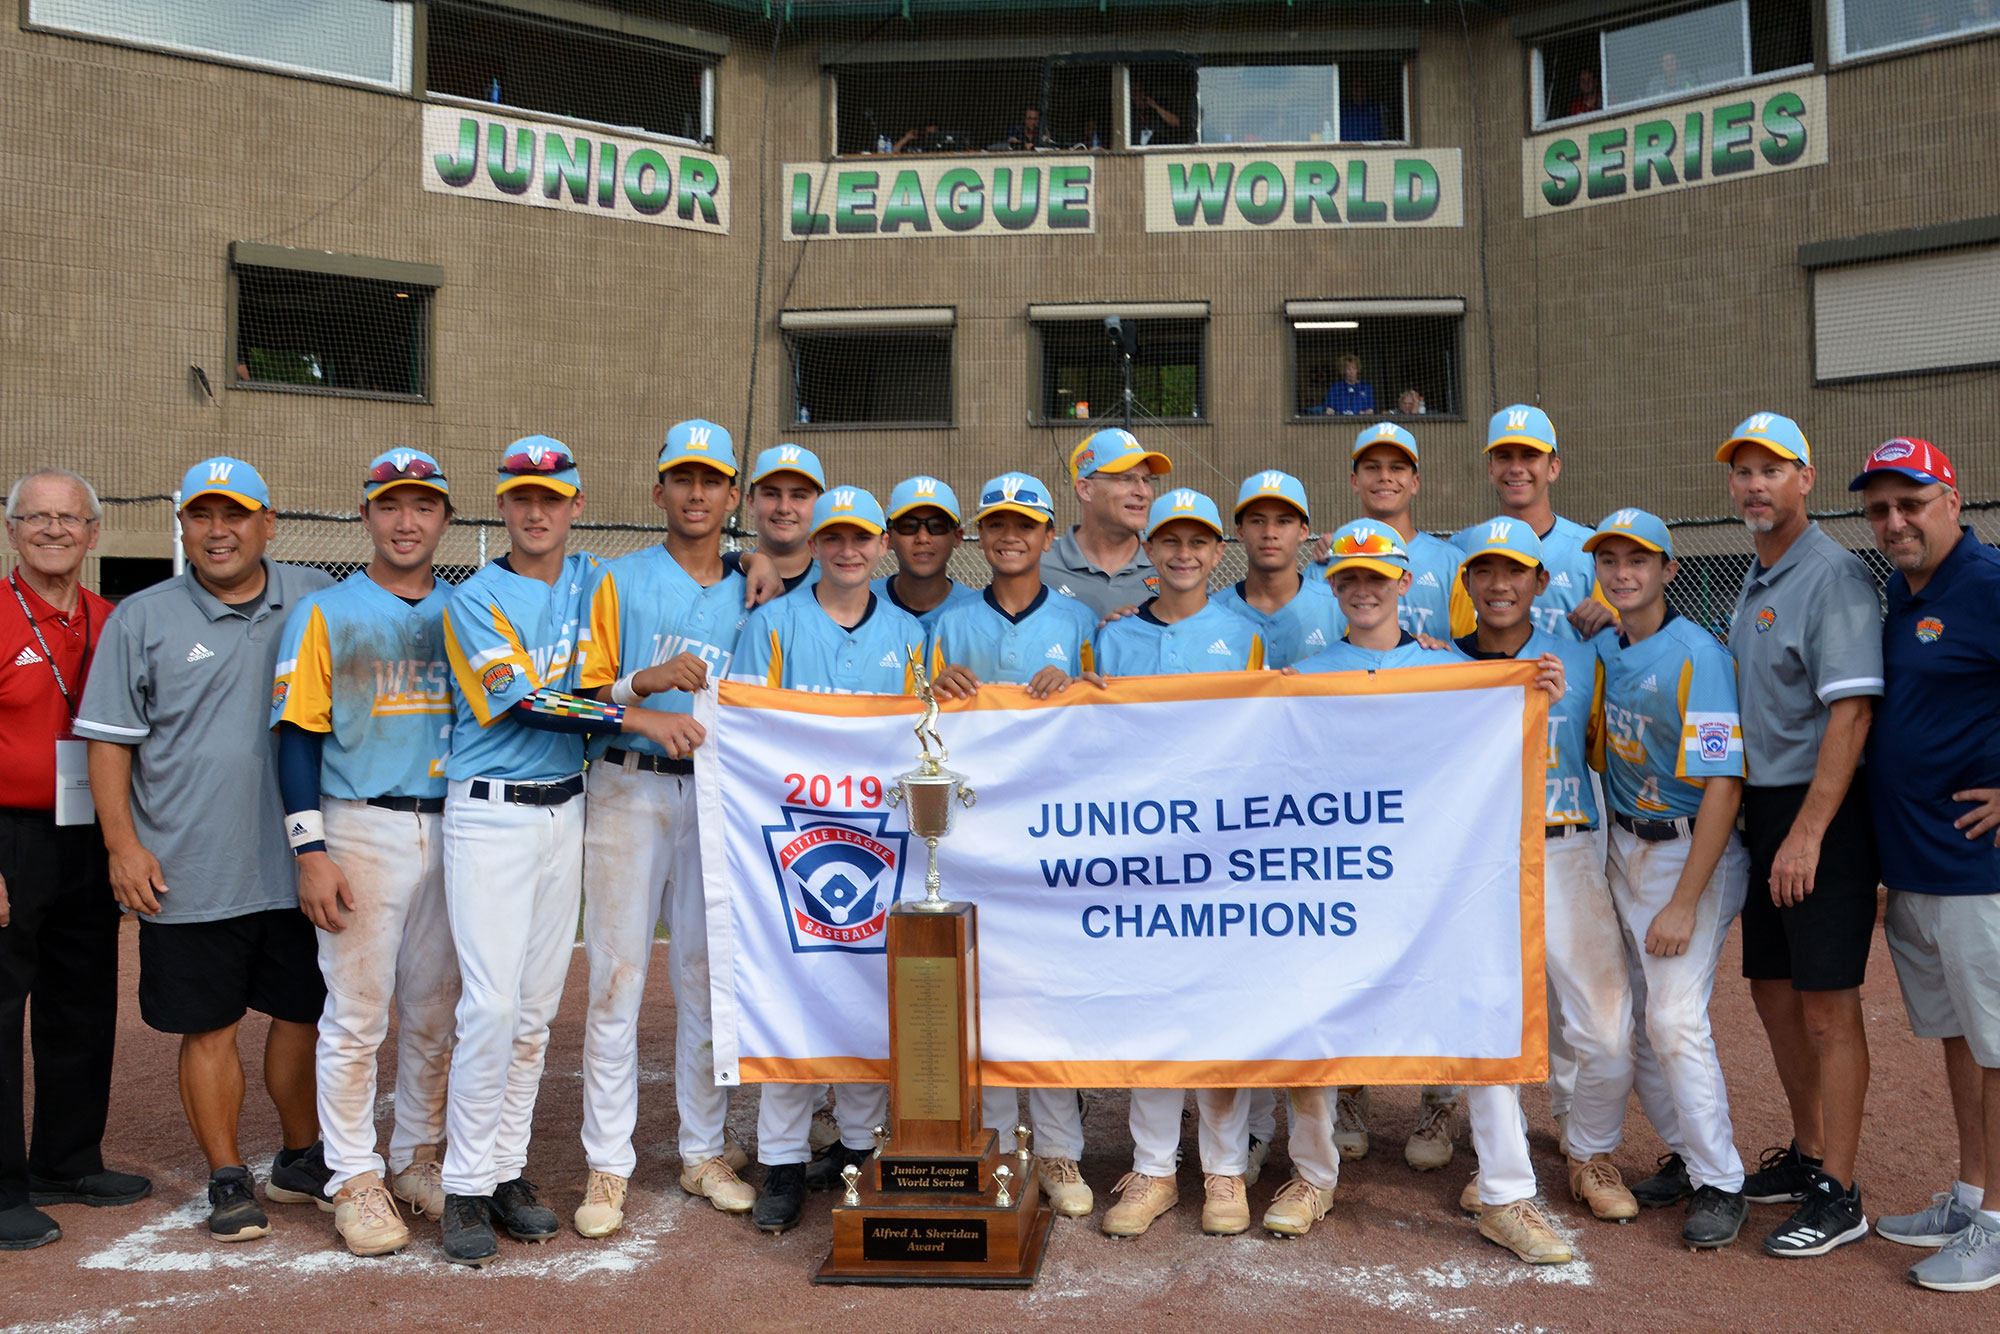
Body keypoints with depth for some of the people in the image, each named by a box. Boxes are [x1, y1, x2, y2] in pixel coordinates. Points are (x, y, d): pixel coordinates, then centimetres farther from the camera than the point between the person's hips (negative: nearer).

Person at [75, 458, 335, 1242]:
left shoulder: (314, 602, 5)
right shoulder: (141, 619, 2)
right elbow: (108, 739, 2)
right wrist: (123, 844, -6)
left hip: (297, 862, 2)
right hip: (189, 874, -2)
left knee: (304, 1012, 12)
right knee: (210, 1028, 6)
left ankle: (301, 1161, 30)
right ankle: (227, 1179, 21)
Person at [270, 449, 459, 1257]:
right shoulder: (325, 613, 1)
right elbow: (298, 735, -3)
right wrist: (311, 852, -12)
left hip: (452, 830, 4)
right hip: (361, 829, -3)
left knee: (435, 1013, 10)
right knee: (356, 1014, 0)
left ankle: (416, 1158, 25)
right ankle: (354, 1179, 13)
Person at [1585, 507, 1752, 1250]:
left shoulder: (1698, 656, -17)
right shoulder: (1600, 650, 6)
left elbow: (1723, 785, -21)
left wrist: (1683, 903, -23)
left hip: (1693, 852, -7)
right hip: (1623, 847, 7)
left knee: (1675, 1017, -11)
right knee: (1636, 1016, 10)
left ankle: (1720, 1184, 5)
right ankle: (1685, 1155, 27)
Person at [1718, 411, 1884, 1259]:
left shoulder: (1833, 574, -13)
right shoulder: (1753, 583, 15)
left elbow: (1851, 710, -20)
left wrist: (1807, 832, -24)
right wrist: (1762, 822, 15)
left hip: (1823, 810, -9)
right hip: (1762, 807, 9)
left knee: (1827, 1005, -4)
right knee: (1773, 990, 16)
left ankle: (1838, 1196, 6)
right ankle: (1807, 1156, 31)